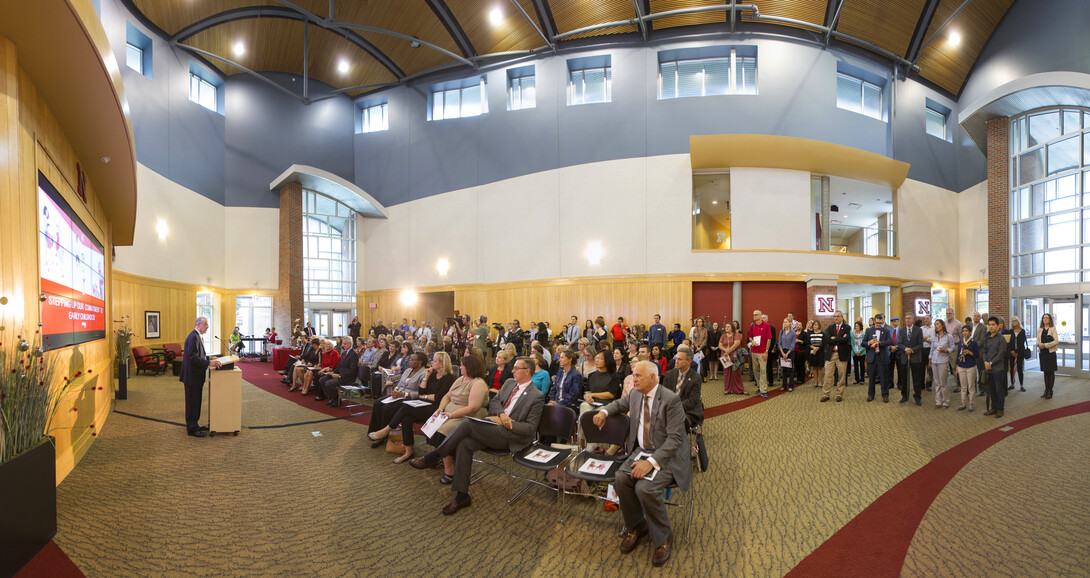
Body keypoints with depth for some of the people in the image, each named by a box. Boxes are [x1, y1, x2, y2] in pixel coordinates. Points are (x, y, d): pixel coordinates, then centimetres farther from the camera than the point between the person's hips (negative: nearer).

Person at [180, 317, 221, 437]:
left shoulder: (197, 337, 13)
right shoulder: (193, 337, -19)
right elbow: (193, 358, -25)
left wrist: (209, 359, 11)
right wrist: (209, 363, -25)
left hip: (196, 375, 10)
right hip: (192, 376, -10)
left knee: (196, 402, 17)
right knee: (192, 402, -1)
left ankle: (194, 425, 27)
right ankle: (191, 429, 8)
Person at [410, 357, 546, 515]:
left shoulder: (536, 396, -6)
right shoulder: (509, 383, 15)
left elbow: (530, 428, -7)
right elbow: (494, 401, 16)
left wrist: (508, 423, -18)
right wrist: (501, 413, -7)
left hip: (510, 435, -7)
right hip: (493, 427, 7)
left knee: (467, 424, -25)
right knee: (464, 444, -21)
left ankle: (433, 457, -9)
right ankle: (462, 496, -11)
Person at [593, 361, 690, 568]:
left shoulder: (671, 399, -18)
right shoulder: (635, 395, 4)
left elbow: (675, 438, -21)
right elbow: (620, 404, 28)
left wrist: (651, 462, -28)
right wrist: (604, 411, 6)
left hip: (666, 455, -6)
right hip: (641, 451, 6)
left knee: (645, 488, -28)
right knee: (621, 479, -18)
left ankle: (663, 538, -1)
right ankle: (637, 527, 8)